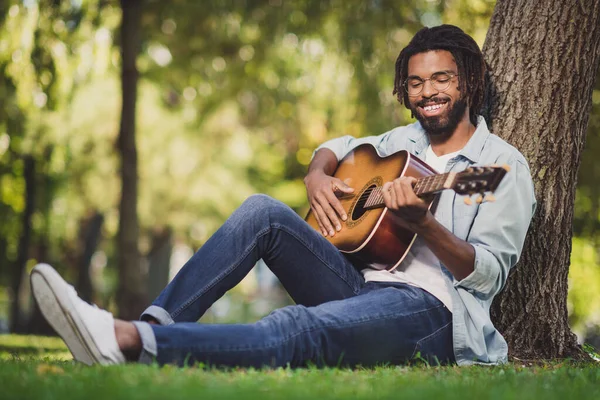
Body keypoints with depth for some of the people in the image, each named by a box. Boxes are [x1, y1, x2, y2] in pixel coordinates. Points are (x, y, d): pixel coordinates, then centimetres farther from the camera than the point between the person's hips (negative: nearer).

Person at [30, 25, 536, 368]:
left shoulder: (504, 165, 0)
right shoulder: (405, 141, 20)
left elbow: (488, 273, -9)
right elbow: (338, 146, 35)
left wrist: (422, 222, -26)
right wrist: (318, 176, 10)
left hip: (428, 305, -7)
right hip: (359, 284, 7)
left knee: (291, 331, -36)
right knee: (264, 211, -15)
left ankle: (128, 342, -52)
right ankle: (156, 323, -26)